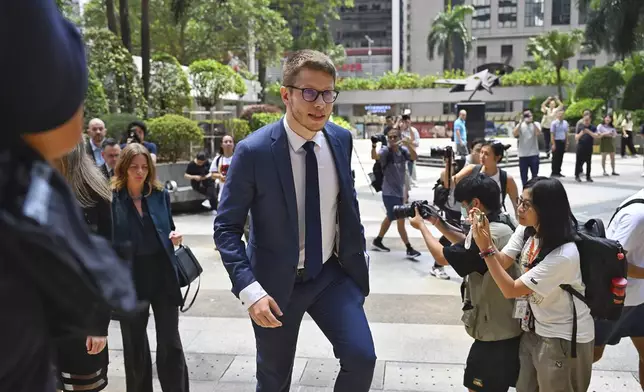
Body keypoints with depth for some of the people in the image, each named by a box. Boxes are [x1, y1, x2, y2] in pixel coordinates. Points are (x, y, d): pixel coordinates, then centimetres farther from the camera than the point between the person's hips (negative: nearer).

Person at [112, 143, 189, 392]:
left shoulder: (160, 194, 3)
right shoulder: (112, 199, -6)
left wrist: (174, 238, -8)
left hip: (162, 275, 1)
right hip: (130, 278, -1)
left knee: (170, 342, 4)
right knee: (134, 343, 14)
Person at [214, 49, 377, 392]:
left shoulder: (341, 139, -4)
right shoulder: (254, 150, -19)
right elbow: (226, 227, -14)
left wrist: (358, 250, 11)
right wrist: (250, 290, -23)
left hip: (333, 273, 3)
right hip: (276, 283, -3)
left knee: (361, 357, -10)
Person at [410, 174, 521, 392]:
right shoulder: (504, 225, 3)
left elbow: (442, 257, -19)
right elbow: (468, 245, 17)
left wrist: (421, 226, -4)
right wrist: (438, 224, 10)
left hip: (495, 330, -9)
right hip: (510, 325, 9)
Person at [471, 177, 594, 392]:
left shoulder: (563, 255, -31)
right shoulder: (526, 230, -7)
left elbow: (511, 290, -27)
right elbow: (502, 262, -9)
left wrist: (485, 248, -32)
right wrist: (486, 234, -24)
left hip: (564, 338, -7)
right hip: (534, 328, 7)